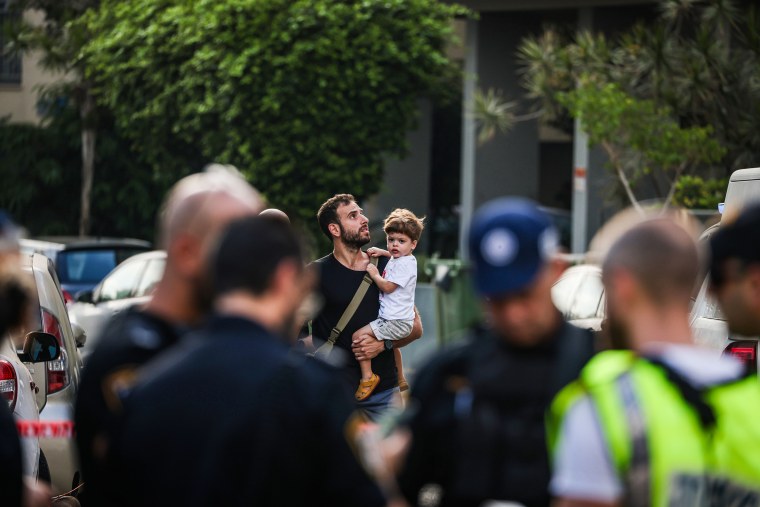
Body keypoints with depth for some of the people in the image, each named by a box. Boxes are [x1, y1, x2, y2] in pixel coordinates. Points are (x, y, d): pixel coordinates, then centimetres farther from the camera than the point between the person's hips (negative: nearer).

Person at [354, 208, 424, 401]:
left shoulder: (404, 264, -20)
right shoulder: (398, 258, 9)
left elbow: (387, 287, -24)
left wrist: (374, 274, -9)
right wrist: (381, 252, 18)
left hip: (396, 322, -11)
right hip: (396, 320, 11)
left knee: (358, 336, -20)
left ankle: (368, 377, -15)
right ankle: (400, 381, 55)